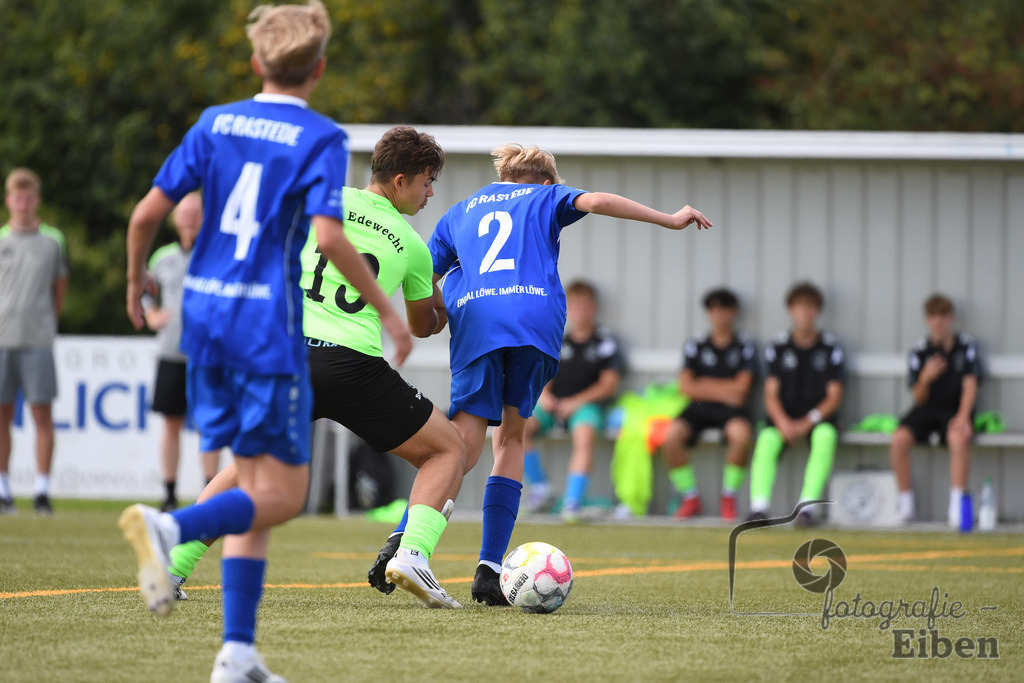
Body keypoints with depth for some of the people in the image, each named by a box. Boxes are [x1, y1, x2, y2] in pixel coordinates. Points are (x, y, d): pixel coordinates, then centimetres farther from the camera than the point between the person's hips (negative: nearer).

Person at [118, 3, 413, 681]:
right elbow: (328, 236, -18)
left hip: (204, 314, 6)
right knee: (282, 493, -1)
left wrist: (136, 279, 23)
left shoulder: (216, 123, 9)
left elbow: (148, 213, 5)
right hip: (269, 322, -6)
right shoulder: (320, 138, -5)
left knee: (255, 479, 12)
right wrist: (387, 311, -8)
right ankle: (169, 526, -29)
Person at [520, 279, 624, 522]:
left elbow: (608, 384, -1)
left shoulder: (605, 342, 5)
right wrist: (544, 394, -7)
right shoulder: (558, 341, 15)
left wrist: (576, 402, -11)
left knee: (584, 436, -38)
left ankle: (572, 502, -41)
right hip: (553, 404, 4)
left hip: (586, 404, -4)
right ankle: (540, 489, -10)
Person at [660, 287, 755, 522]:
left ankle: (729, 497, -17)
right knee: (671, 435, -29)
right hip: (699, 407, 2)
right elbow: (685, 386, 3)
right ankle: (689, 498, -12)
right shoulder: (696, 346, 12)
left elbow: (741, 387, -3)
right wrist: (722, 391, -4)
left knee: (740, 433, -38)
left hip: (731, 410, -2)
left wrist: (704, 384, 1)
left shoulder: (745, 346, 7)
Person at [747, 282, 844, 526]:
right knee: (767, 439, -32)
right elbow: (771, 395, 2)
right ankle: (759, 506, -41)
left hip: (819, 416, -1)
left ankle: (806, 506, -39)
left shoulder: (831, 348, 3)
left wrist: (808, 422, -16)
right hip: (785, 416, 1)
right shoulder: (778, 347, 6)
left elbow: (834, 397, 0)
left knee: (826, 435, -36)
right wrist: (783, 422, -18)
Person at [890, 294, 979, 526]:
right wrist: (925, 379, -18)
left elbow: (970, 386, -5)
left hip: (955, 410, -2)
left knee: (958, 438, -36)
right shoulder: (919, 352, 3)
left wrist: (963, 417, -21)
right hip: (926, 409, 2)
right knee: (899, 439, -26)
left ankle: (956, 507, -31)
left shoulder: (966, 347, 1)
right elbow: (919, 398, 5)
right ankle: (905, 504, -12)